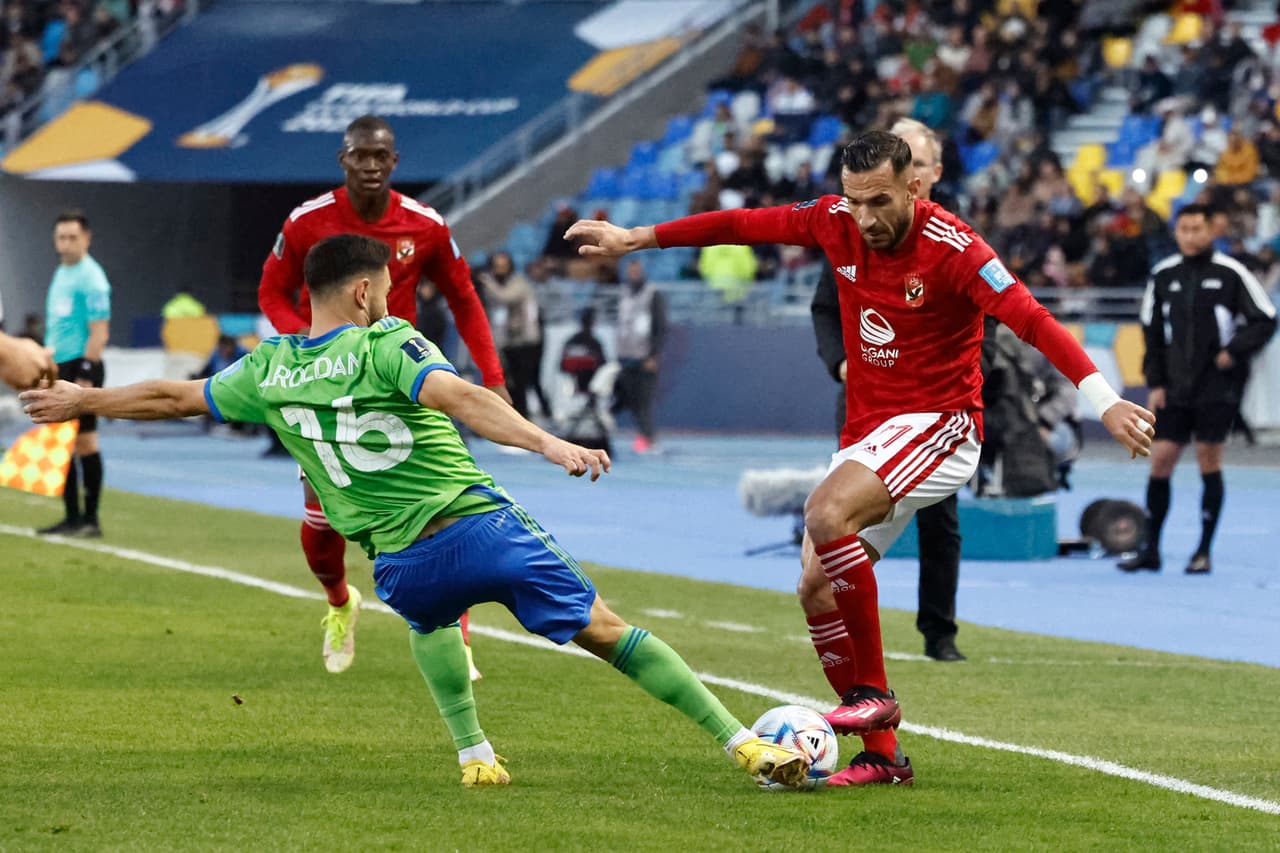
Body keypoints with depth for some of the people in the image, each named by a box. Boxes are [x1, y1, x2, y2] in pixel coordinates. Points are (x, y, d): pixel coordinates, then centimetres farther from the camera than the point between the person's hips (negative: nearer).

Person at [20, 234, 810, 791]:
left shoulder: (269, 371, 10)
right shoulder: (387, 344, -3)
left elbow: (174, 397, 24)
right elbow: (459, 399, -21)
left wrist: (85, 401, 40)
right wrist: (546, 442, -32)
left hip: (406, 562, 3)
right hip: (484, 524, -3)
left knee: (433, 620, 40)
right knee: (606, 632, 2)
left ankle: (473, 751, 26)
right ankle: (745, 743, -6)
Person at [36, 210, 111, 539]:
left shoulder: (91, 278, -11)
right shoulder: (60, 274, 16)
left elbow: (99, 333, -16)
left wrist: (85, 376, -20)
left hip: (81, 368, -9)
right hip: (58, 367, 9)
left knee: (84, 441, -5)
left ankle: (90, 520, -2)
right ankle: (72, 517, 13)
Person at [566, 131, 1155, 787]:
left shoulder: (949, 246, -20)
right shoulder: (836, 222, -1)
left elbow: (1030, 318, -28)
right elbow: (742, 224, 10)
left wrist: (1102, 400, -38)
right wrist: (637, 238, 14)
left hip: (938, 425, -8)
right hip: (866, 430, 8)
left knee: (827, 513, -31)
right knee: (817, 587, 1)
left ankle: (872, 692, -19)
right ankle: (880, 754, 10)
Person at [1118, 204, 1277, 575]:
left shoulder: (1231, 273, -5)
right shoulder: (1162, 276, 6)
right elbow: (1152, 332, 12)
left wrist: (1234, 352, -13)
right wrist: (1155, 384, 6)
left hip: (1218, 387, -3)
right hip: (1174, 390, 3)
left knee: (1209, 460, -2)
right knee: (1160, 458, -1)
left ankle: (1204, 552, 5)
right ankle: (1150, 550, 8)